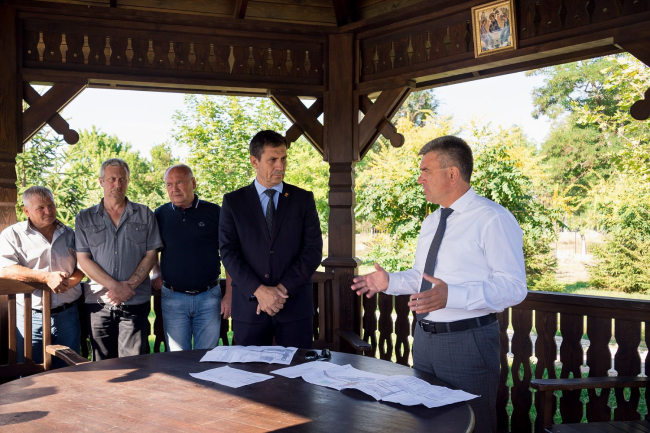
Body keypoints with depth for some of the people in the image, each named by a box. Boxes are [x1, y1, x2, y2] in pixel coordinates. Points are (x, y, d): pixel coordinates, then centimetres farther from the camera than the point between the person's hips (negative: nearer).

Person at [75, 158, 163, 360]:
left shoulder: (144, 215, 8)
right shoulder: (85, 218, 9)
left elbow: (151, 255, 3)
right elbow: (84, 260, 2)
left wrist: (128, 286, -10)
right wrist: (115, 286, -10)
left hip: (135, 302, -1)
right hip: (98, 302, 1)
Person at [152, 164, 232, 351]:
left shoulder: (214, 212, 0)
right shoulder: (160, 215, 5)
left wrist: (229, 295, -4)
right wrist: (156, 272, 1)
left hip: (209, 297, -1)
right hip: (173, 299, 1)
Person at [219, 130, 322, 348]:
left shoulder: (303, 199, 5)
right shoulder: (233, 201, 4)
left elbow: (313, 250, -1)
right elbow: (229, 252, -3)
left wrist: (283, 289, -11)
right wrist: (259, 290, -15)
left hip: (295, 304, 0)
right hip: (249, 305, 0)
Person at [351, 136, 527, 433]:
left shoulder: (493, 219, -15)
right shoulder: (431, 222, 12)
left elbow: (513, 286, -21)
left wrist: (451, 296, -33)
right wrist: (390, 282, 2)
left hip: (467, 342, -8)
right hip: (425, 339, 8)